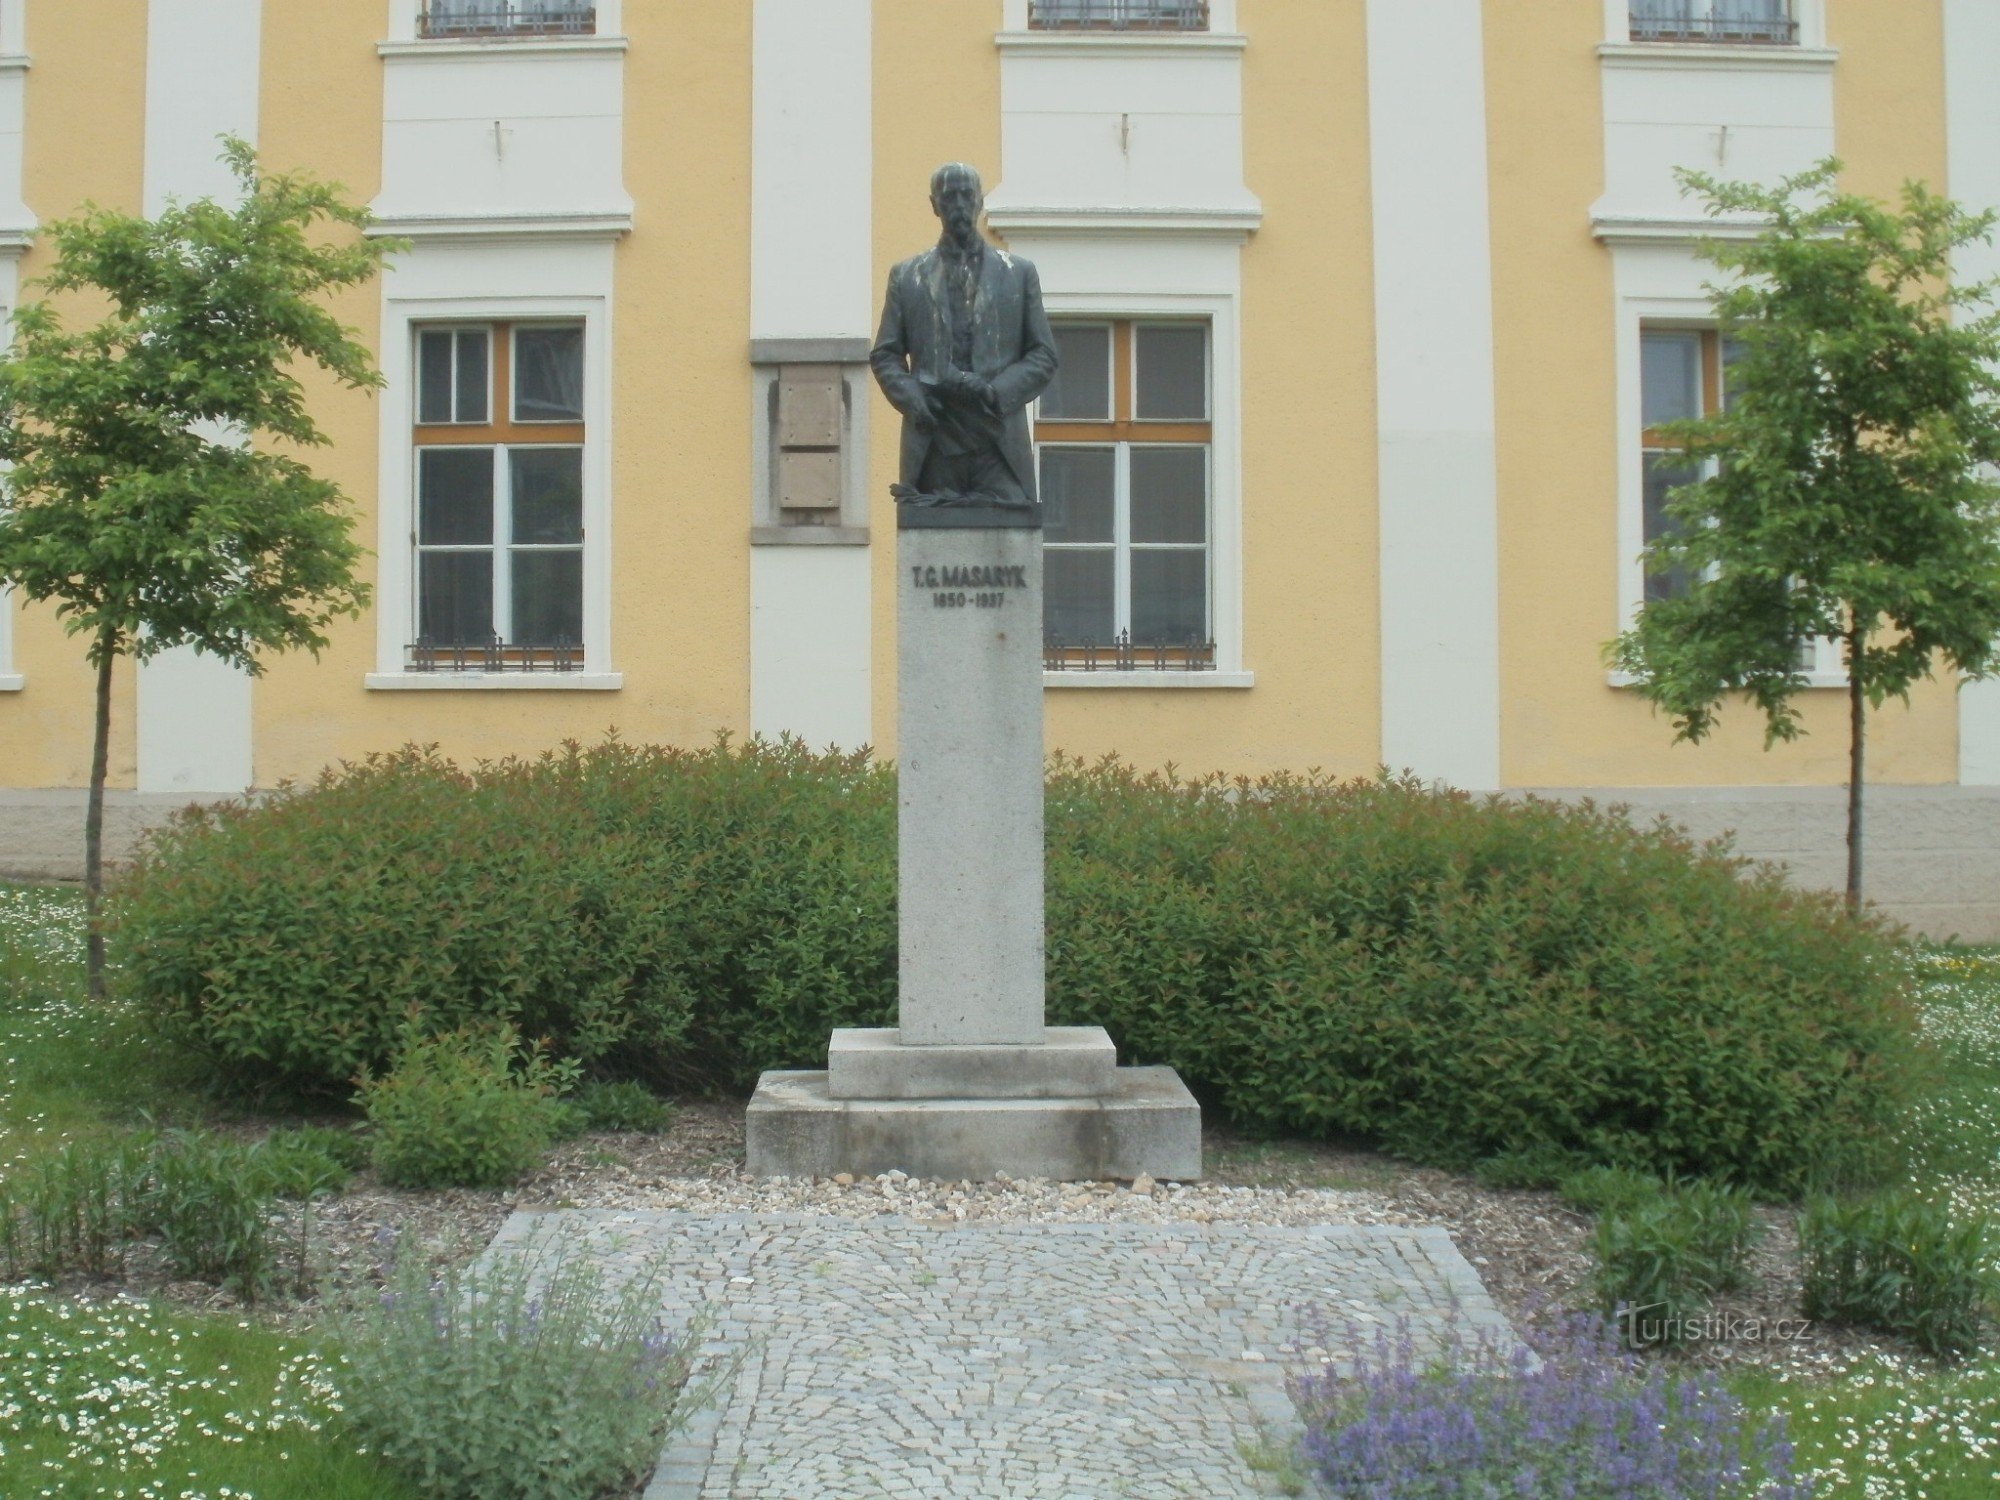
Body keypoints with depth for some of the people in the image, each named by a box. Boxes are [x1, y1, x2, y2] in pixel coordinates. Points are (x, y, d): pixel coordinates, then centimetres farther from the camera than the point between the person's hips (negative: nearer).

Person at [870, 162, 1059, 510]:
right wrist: (912, 398, -6)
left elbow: (1044, 354, 10)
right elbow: (884, 355, 14)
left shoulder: (1019, 273, 15)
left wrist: (995, 391, -8)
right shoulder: (907, 276, 16)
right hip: (932, 442, 1)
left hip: (1000, 442, 0)